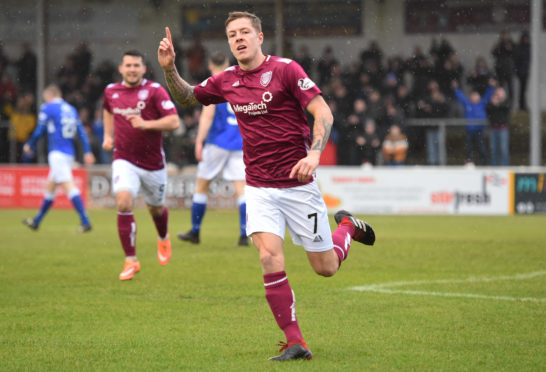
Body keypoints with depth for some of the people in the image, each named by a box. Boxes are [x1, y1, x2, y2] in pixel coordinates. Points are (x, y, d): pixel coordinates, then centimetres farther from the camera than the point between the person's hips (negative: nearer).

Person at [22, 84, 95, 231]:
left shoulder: (47, 108, -3)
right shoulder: (71, 109, 16)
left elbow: (39, 131, -3)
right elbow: (81, 132, 11)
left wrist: (29, 145, 14)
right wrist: (87, 152, 9)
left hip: (57, 153, -8)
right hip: (69, 154, 8)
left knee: (68, 186, -16)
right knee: (50, 187, 19)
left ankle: (85, 222, -27)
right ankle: (36, 221, 30)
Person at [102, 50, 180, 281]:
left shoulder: (154, 91, -10)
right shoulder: (111, 91, 3)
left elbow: (174, 122, -17)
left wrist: (146, 124, -29)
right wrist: (108, 136, 16)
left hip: (153, 162, -1)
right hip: (124, 160, 1)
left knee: (156, 208, 16)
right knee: (123, 203, -21)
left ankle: (163, 239, 53)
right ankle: (131, 260, -14)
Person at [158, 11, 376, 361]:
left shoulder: (285, 69, -10)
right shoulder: (226, 81, 5)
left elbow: (323, 113, -13)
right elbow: (186, 97, 19)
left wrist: (314, 153, -28)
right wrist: (170, 68, 0)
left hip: (298, 183, -3)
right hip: (259, 187, 3)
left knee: (325, 267, 5)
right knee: (270, 258, -17)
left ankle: (349, 227, 40)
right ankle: (295, 342, -11)